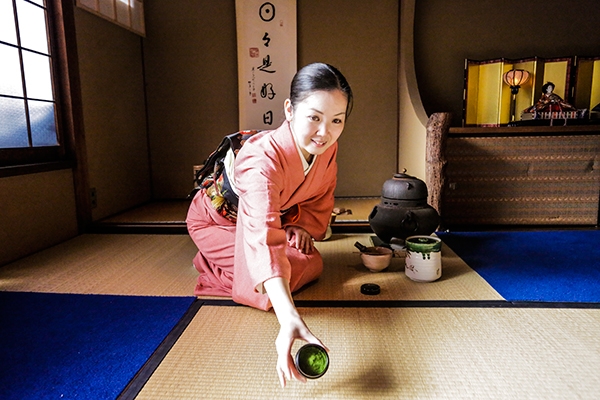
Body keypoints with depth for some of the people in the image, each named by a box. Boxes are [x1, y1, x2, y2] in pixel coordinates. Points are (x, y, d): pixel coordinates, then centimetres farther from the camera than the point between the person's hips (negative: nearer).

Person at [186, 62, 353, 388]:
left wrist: (302, 226, -20)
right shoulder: (263, 159, -45)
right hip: (218, 219, -7)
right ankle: (212, 261, 7)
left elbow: (322, 198, -1)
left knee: (312, 266, 3)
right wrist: (289, 319, -70)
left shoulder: (326, 147, -22)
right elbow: (264, 238, -59)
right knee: (266, 291, -24)